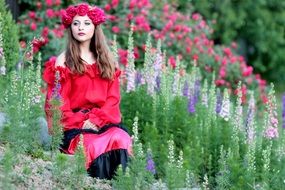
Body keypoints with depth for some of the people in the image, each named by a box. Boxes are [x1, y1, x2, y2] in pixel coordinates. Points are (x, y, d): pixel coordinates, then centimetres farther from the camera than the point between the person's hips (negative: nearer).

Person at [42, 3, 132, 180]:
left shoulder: (107, 61, 15)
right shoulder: (63, 61, 6)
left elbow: (113, 97, 8)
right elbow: (58, 101, 0)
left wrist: (97, 119, -10)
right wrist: (80, 122, -13)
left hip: (104, 121, 3)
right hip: (75, 123, -3)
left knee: (121, 139, -30)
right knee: (95, 145, -34)